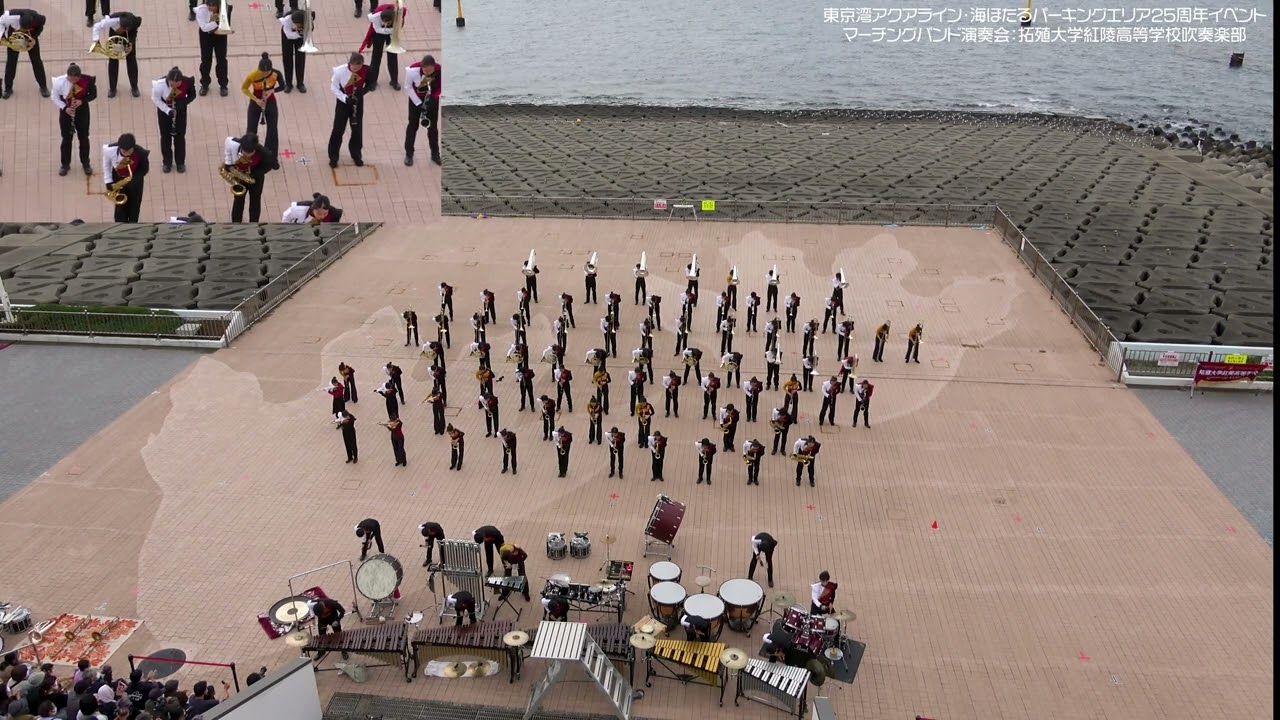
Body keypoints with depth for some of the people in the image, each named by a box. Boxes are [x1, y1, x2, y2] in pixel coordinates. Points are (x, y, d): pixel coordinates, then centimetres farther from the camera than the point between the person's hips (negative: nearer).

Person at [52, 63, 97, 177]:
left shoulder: (87, 80, -21)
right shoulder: (59, 82, -21)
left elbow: (93, 94, -5)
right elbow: (55, 98, -7)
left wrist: (82, 101, -22)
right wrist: (65, 108, -22)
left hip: (82, 111, 1)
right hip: (66, 112, 0)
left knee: (83, 138, 13)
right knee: (66, 139, 10)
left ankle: (85, 163, 30)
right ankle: (65, 164, 26)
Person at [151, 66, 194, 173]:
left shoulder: (187, 82, -30)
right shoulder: (160, 84, -33)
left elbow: (192, 95, -10)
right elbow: (155, 99, -16)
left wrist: (183, 102, -28)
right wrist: (167, 110, -27)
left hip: (180, 110, 1)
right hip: (164, 110, -1)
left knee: (180, 136, 10)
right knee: (165, 136, 10)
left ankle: (180, 162, 28)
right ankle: (167, 162, 28)